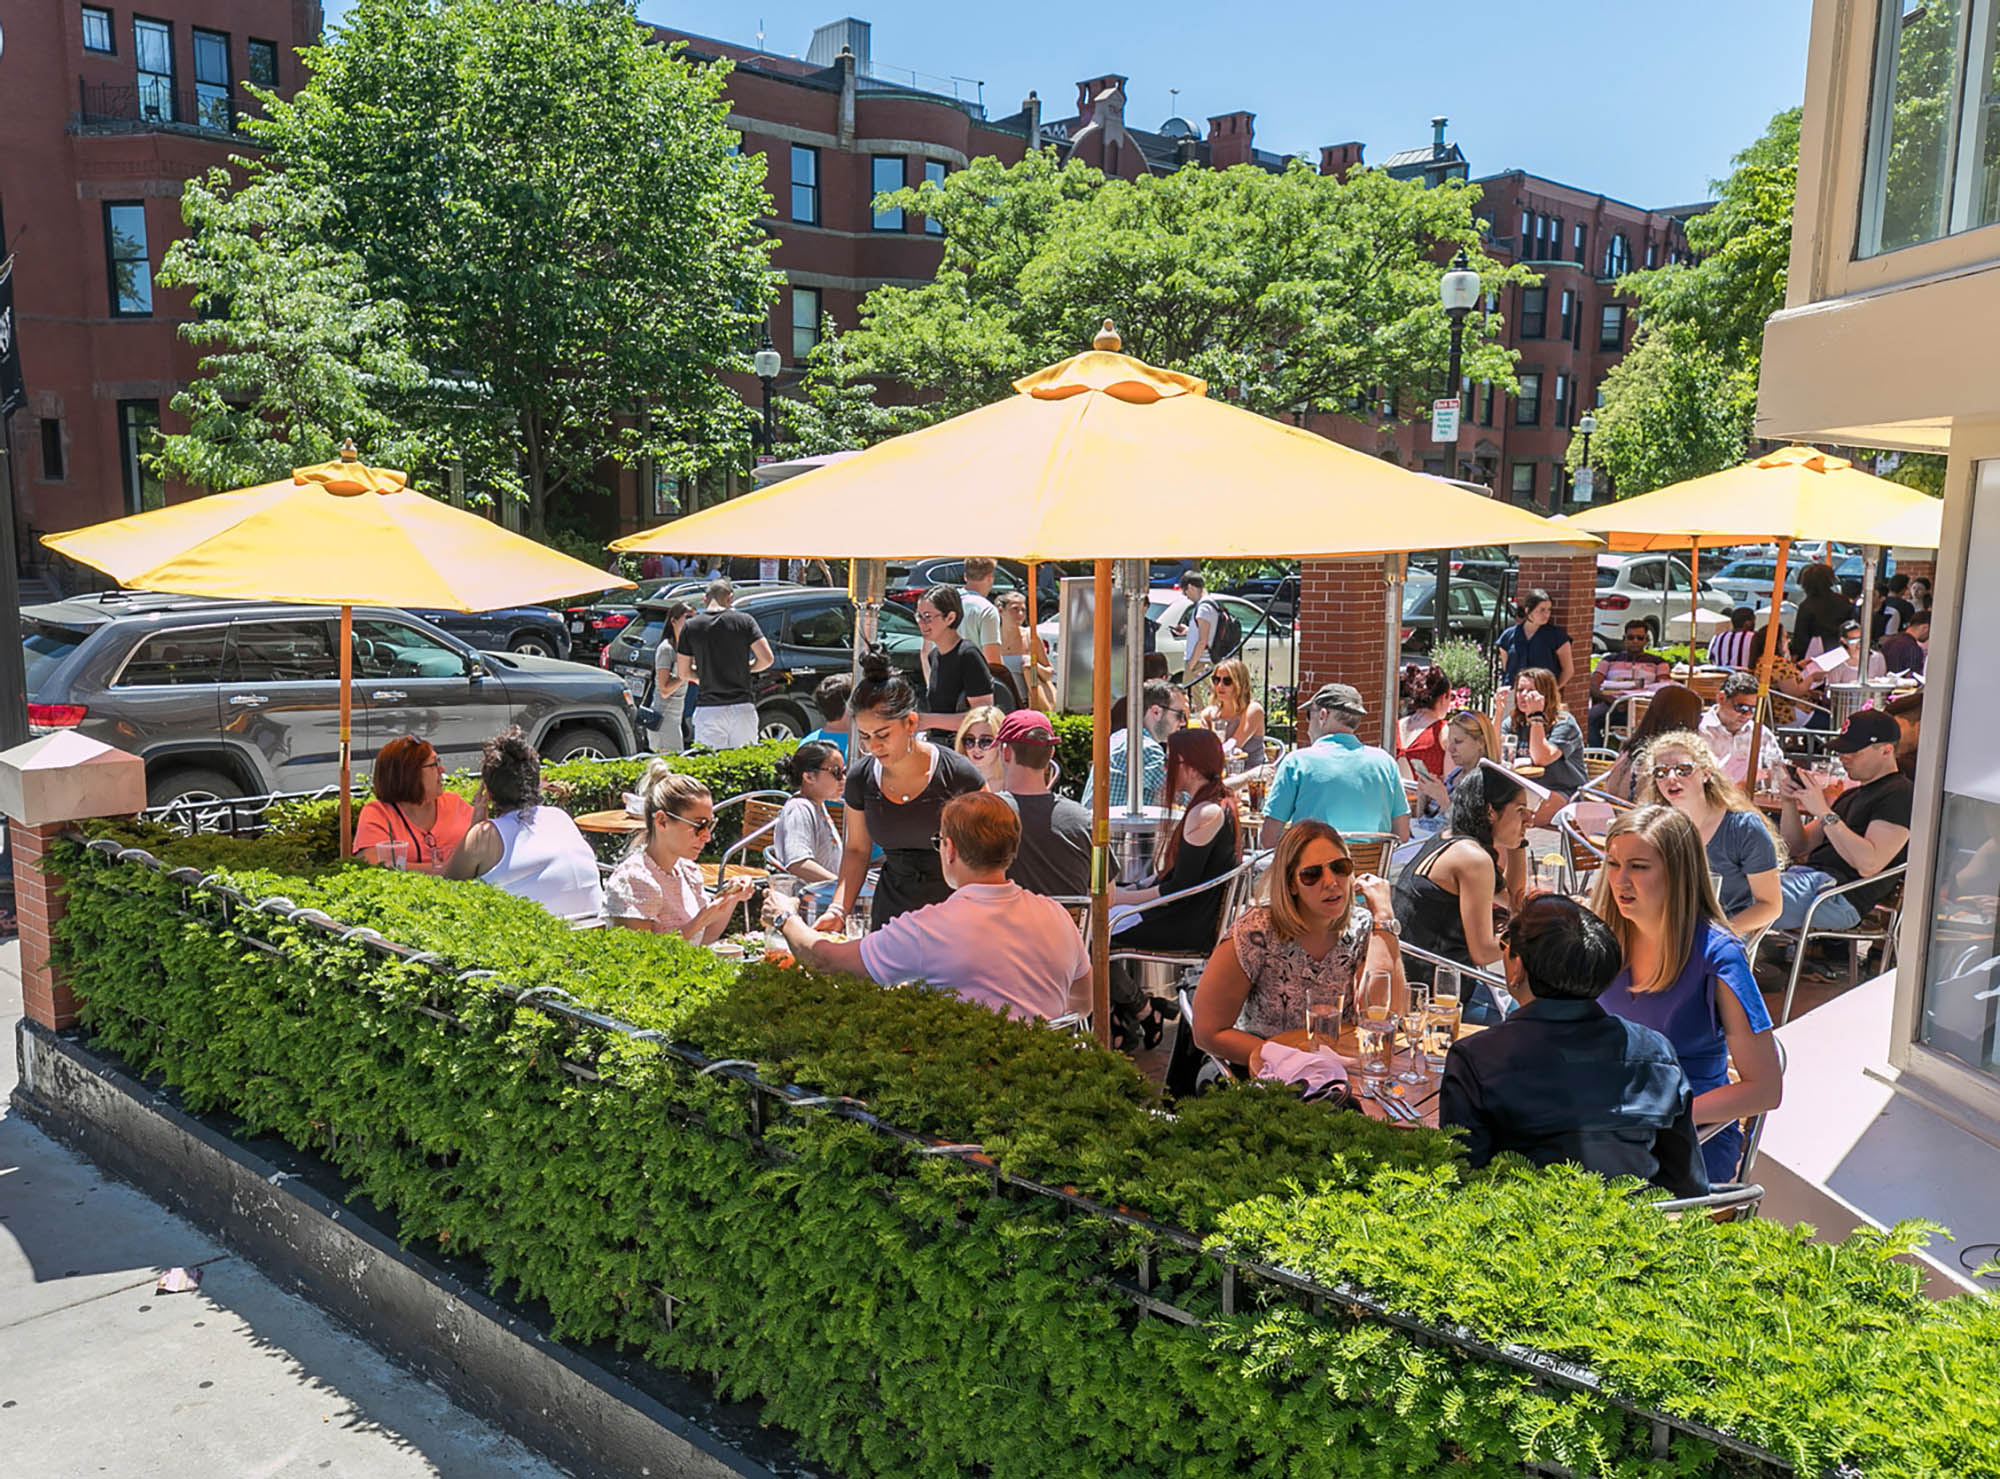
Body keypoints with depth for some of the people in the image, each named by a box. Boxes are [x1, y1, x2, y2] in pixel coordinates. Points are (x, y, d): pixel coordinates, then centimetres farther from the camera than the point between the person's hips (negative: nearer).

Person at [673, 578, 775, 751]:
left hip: (708, 709, 0)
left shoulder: (690, 626, 2)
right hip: (742, 708, 0)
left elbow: (683, 674, 5)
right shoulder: (744, 620, -1)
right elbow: (766, 658, -6)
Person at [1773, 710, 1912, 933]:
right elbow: (1798, 847, 25)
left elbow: (1869, 864, -17)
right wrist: (1790, 802, 8)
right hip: (1810, 879, 9)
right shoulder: (1851, 795, 27)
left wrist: (1824, 813, -15)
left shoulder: (1900, 794, -2)